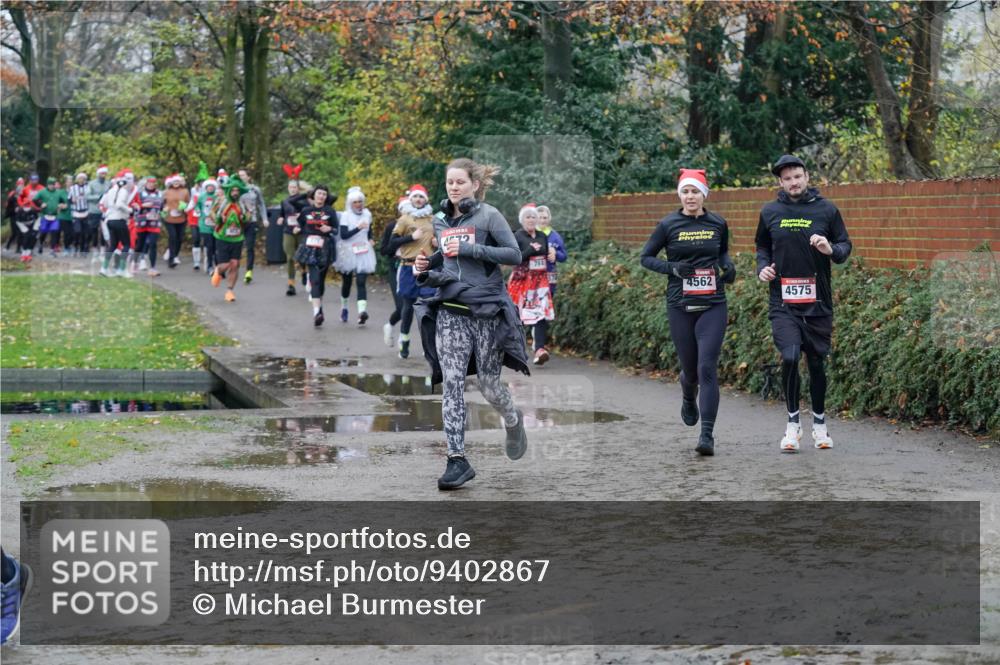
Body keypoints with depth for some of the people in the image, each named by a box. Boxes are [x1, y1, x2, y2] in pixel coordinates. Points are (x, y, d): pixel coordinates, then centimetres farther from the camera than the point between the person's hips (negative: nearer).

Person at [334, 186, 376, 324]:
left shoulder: (367, 213, 5)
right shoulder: (345, 215, -9)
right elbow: (343, 235, -18)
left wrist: (370, 239, 6)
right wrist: (358, 228, -27)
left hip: (363, 253, 2)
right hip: (348, 252, -2)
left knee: (361, 282, -12)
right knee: (347, 281, 12)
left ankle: (362, 311, -26)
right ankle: (344, 308, 35)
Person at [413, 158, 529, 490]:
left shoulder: (488, 216, -3)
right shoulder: (439, 222, 14)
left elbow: (514, 254, -11)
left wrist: (469, 249, -19)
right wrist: (424, 272, 2)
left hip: (486, 309, -4)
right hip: (450, 310, 4)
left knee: (488, 383, 4)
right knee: (452, 382, -9)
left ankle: (513, 421, 38)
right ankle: (457, 460, -11)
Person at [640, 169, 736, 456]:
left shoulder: (718, 224, 4)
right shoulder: (668, 225, -1)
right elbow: (646, 257, 6)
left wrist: (728, 265, 2)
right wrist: (671, 267, -11)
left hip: (713, 306, 0)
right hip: (680, 307, 0)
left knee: (707, 368, -12)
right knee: (690, 369, 9)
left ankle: (707, 435, -14)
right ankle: (689, 400, 46)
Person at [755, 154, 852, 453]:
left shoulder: (826, 210, 1)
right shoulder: (770, 212, 4)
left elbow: (845, 245, 6)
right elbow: (762, 246, 19)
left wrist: (831, 250, -15)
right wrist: (762, 267, 0)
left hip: (817, 302, 0)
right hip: (782, 302, 0)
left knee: (817, 362, 9)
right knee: (790, 356, -17)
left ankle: (819, 423, 28)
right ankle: (793, 422, 0)